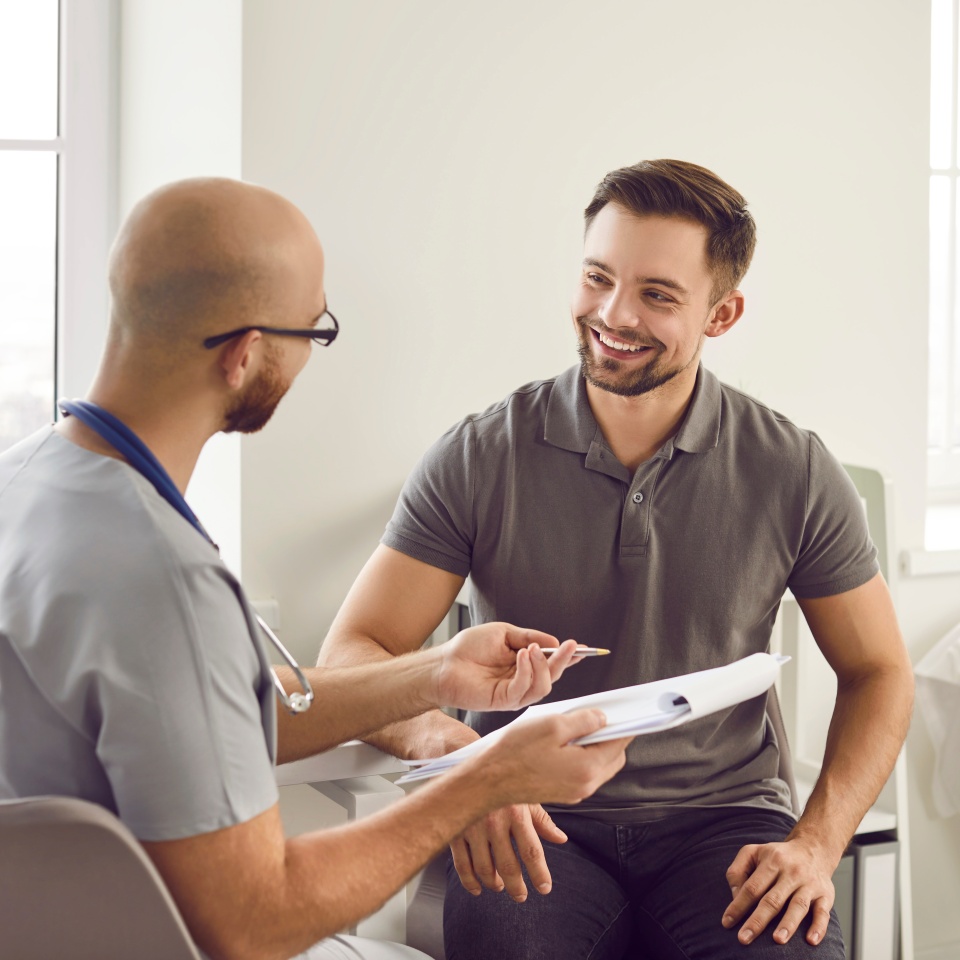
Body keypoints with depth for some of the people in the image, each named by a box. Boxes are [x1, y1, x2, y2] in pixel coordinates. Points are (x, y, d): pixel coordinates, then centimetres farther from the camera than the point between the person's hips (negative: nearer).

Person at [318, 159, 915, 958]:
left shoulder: (793, 472, 1)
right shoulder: (479, 458, -2)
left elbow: (879, 672, 10)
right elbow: (351, 656, -4)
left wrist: (817, 845, -7)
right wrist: (448, 743, -27)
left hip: (723, 818, 1)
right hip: (534, 824, -1)